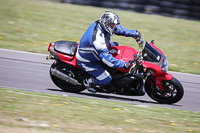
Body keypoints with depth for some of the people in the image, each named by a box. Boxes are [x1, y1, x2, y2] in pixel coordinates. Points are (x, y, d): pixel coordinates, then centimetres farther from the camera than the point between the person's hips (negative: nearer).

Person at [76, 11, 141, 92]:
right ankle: (87, 81, 9)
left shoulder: (101, 24, -11)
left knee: (115, 45, 17)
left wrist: (134, 33, -1)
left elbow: (117, 28, 6)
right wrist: (122, 65, -40)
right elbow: (105, 56, -38)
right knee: (106, 80, -14)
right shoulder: (98, 37, -38)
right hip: (87, 61, -9)